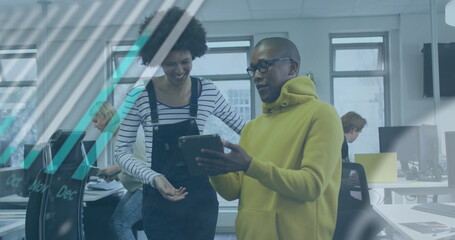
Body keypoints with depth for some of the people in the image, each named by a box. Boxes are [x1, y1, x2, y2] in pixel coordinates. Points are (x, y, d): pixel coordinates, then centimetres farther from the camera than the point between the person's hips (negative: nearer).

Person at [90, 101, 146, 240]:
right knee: (114, 222, 4)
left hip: (145, 187, -9)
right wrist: (115, 176, 4)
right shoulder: (116, 136, 12)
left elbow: (144, 163, -21)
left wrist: (117, 169, -18)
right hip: (134, 188, 9)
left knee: (120, 224, -13)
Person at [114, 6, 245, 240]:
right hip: (160, 203, -2)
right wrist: (153, 178, -20)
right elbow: (122, 151, -5)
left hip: (201, 198, 2)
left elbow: (242, 128, 11)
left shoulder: (208, 91, -2)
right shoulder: (140, 96, -9)